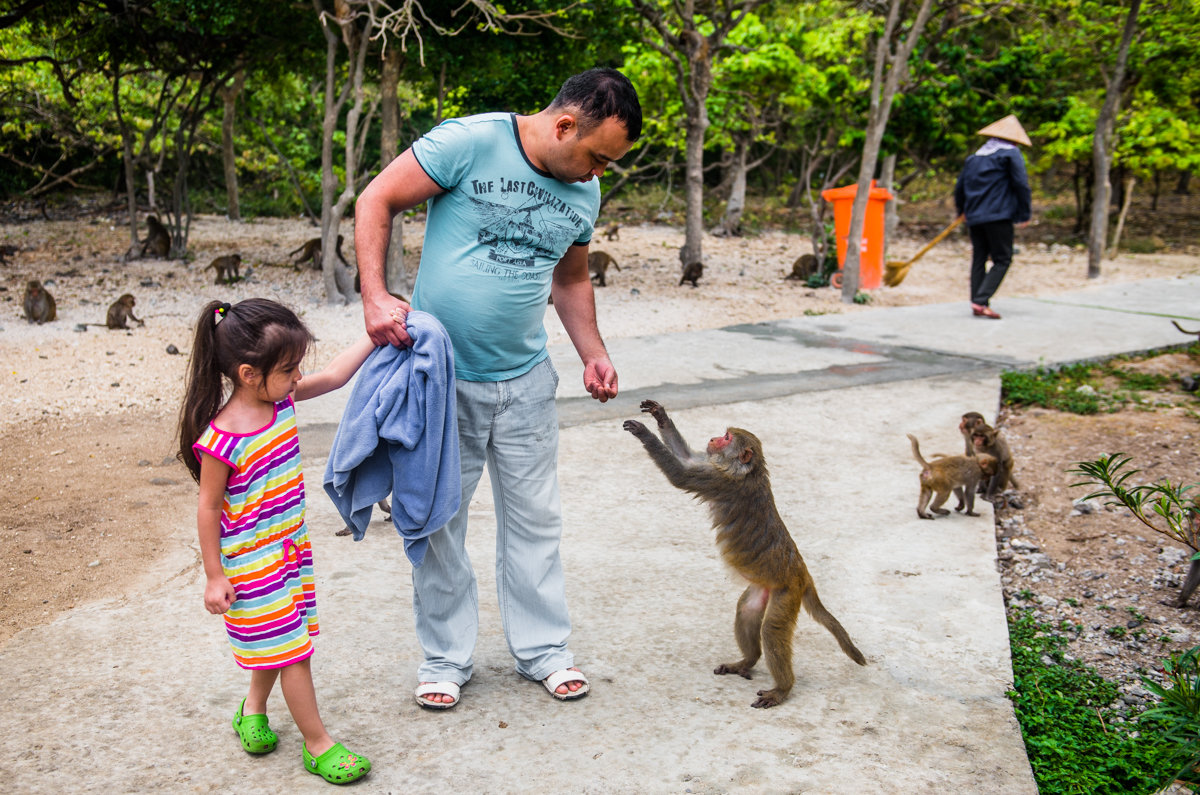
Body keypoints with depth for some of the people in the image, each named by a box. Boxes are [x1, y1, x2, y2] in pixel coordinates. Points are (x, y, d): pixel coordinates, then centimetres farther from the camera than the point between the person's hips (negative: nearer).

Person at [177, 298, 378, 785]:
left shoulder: (280, 399, -6)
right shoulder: (222, 439, -26)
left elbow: (333, 375, 6)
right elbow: (208, 508, -17)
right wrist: (214, 576, -11)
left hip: (291, 549, 8)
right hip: (253, 564, -8)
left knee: (278, 644, 22)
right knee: (293, 651, 2)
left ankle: (252, 711, 46)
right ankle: (317, 744, 16)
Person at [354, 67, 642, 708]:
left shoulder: (585, 192, 4)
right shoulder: (468, 143, -15)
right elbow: (375, 202, -10)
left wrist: (594, 355, 6)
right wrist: (375, 296, -21)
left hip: (524, 380, 5)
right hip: (441, 373, -4)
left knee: (534, 519, 11)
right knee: (438, 518, 7)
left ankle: (542, 649, 27)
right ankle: (445, 657, 24)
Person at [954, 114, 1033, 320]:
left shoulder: (974, 157, 17)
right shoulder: (1011, 154, 0)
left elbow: (960, 187, 20)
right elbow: (1021, 184, -7)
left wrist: (962, 210, 36)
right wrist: (1024, 214, 0)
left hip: (974, 217, 6)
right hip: (999, 216, -6)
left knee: (979, 259, 11)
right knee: (1002, 260, -2)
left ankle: (977, 304, 7)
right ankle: (981, 301, -16)